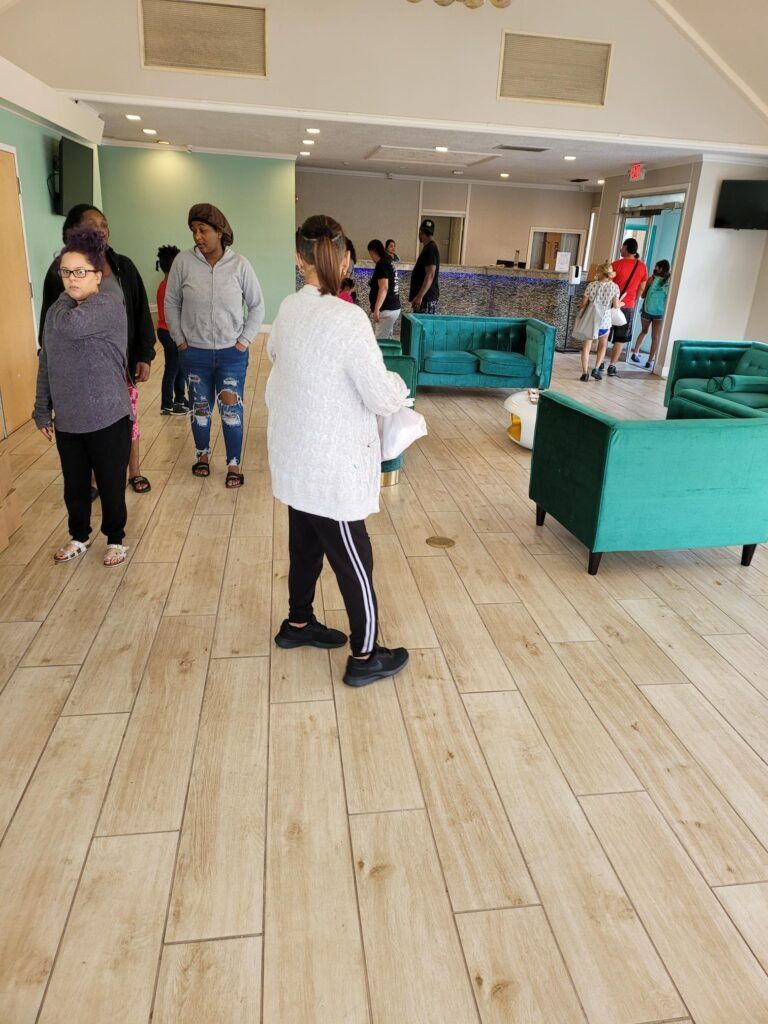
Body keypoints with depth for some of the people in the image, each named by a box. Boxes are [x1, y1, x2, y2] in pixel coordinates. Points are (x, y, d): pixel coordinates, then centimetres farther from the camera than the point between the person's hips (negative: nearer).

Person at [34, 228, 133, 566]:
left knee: (111, 485, 9)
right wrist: (43, 410, 13)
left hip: (107, 418, -6)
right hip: (67, 420, 6)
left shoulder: (109, 303, -12)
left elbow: (72, 325, -30)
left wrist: (68, 298, -9)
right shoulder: (57, 311, 8)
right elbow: (46, 363, 14)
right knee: (74, 485, 18)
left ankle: (115, 539, 30)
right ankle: (79, 537, 39)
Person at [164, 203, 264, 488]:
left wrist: (244, 340, -3)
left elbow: (257, 306, 3)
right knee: (200, 407, 14)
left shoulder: (239, 264, -7)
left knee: (231, 409, 0)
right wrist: (180, 339, 0)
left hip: (232, 353, -1)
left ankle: (234, 464, 14)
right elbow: (171, 303, 4)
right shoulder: (184, 262, -7)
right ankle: (202, 454, 35)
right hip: (194, 353, 1)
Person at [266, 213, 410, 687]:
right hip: (332, 466, -7)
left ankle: (298, 623, 42)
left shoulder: (289, 308, 1)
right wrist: (398, 383, 3)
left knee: (305, 543, 23)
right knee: (353, 559, 7)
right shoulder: (348, 318, -22)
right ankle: (365, 657, 22)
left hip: (295, 459, 7)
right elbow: (382, 399, -19)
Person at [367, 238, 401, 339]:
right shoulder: (389, 263, 17)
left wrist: (376, 309, -25)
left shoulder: (381, 264, -12)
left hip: (386, 310, -10)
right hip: (394, 308, 10)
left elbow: (384, 288, -22)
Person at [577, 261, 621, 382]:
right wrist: (621, 303, 17)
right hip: (604, 320, 0)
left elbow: (583, 303, -2)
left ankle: (585, 373, 0)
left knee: (586, 347, 6)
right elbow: (616, 305, -4)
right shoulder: (614, 287, -5)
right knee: (603, 345, 22)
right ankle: (596, 369, 12)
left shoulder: (591, 285, -4)